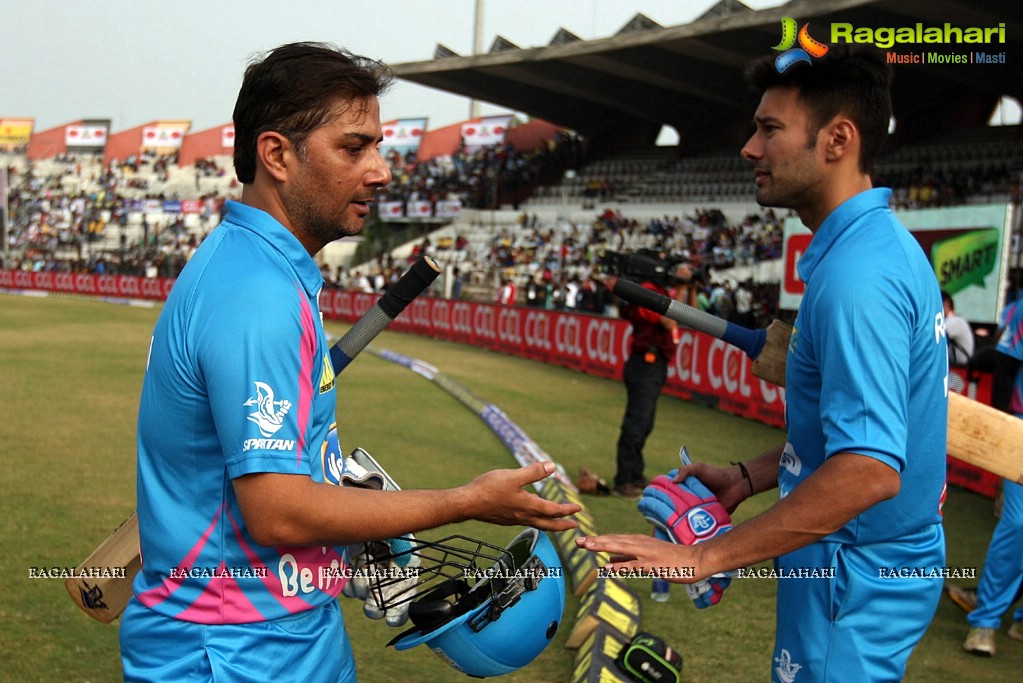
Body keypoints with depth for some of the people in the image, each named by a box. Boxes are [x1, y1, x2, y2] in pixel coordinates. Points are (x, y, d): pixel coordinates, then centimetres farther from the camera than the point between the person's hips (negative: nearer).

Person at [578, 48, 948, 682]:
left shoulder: (855, 273, -26)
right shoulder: (887, 246, 7)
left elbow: (869, 470, -32)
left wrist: (704, 556, -29)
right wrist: (749, 477, 11)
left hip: (855, 581, -9)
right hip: (879, 563, 10)